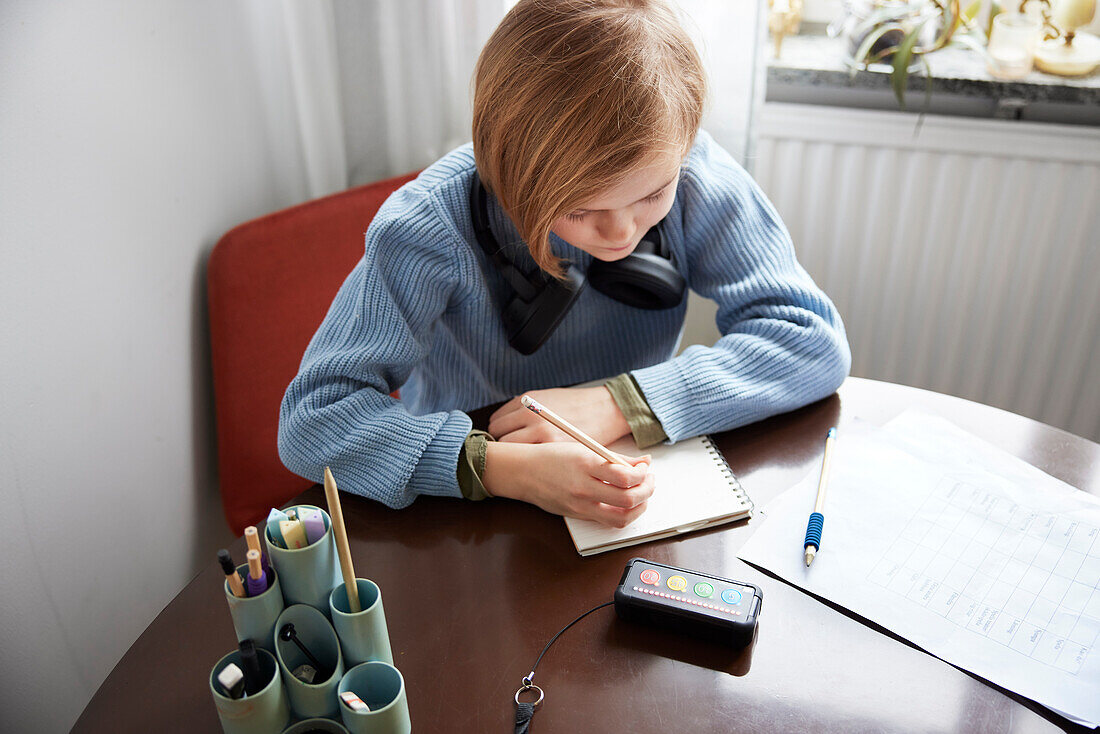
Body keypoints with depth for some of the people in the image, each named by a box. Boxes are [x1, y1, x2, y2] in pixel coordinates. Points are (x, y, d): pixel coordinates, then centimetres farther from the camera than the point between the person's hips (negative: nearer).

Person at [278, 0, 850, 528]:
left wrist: (617, 403, -26)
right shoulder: (433, 227, -24)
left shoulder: (692, 174, -16)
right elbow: (311, 421, -24)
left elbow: (814, 340, -16)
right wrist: (499, 468, -39)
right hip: (473, 528, -1)